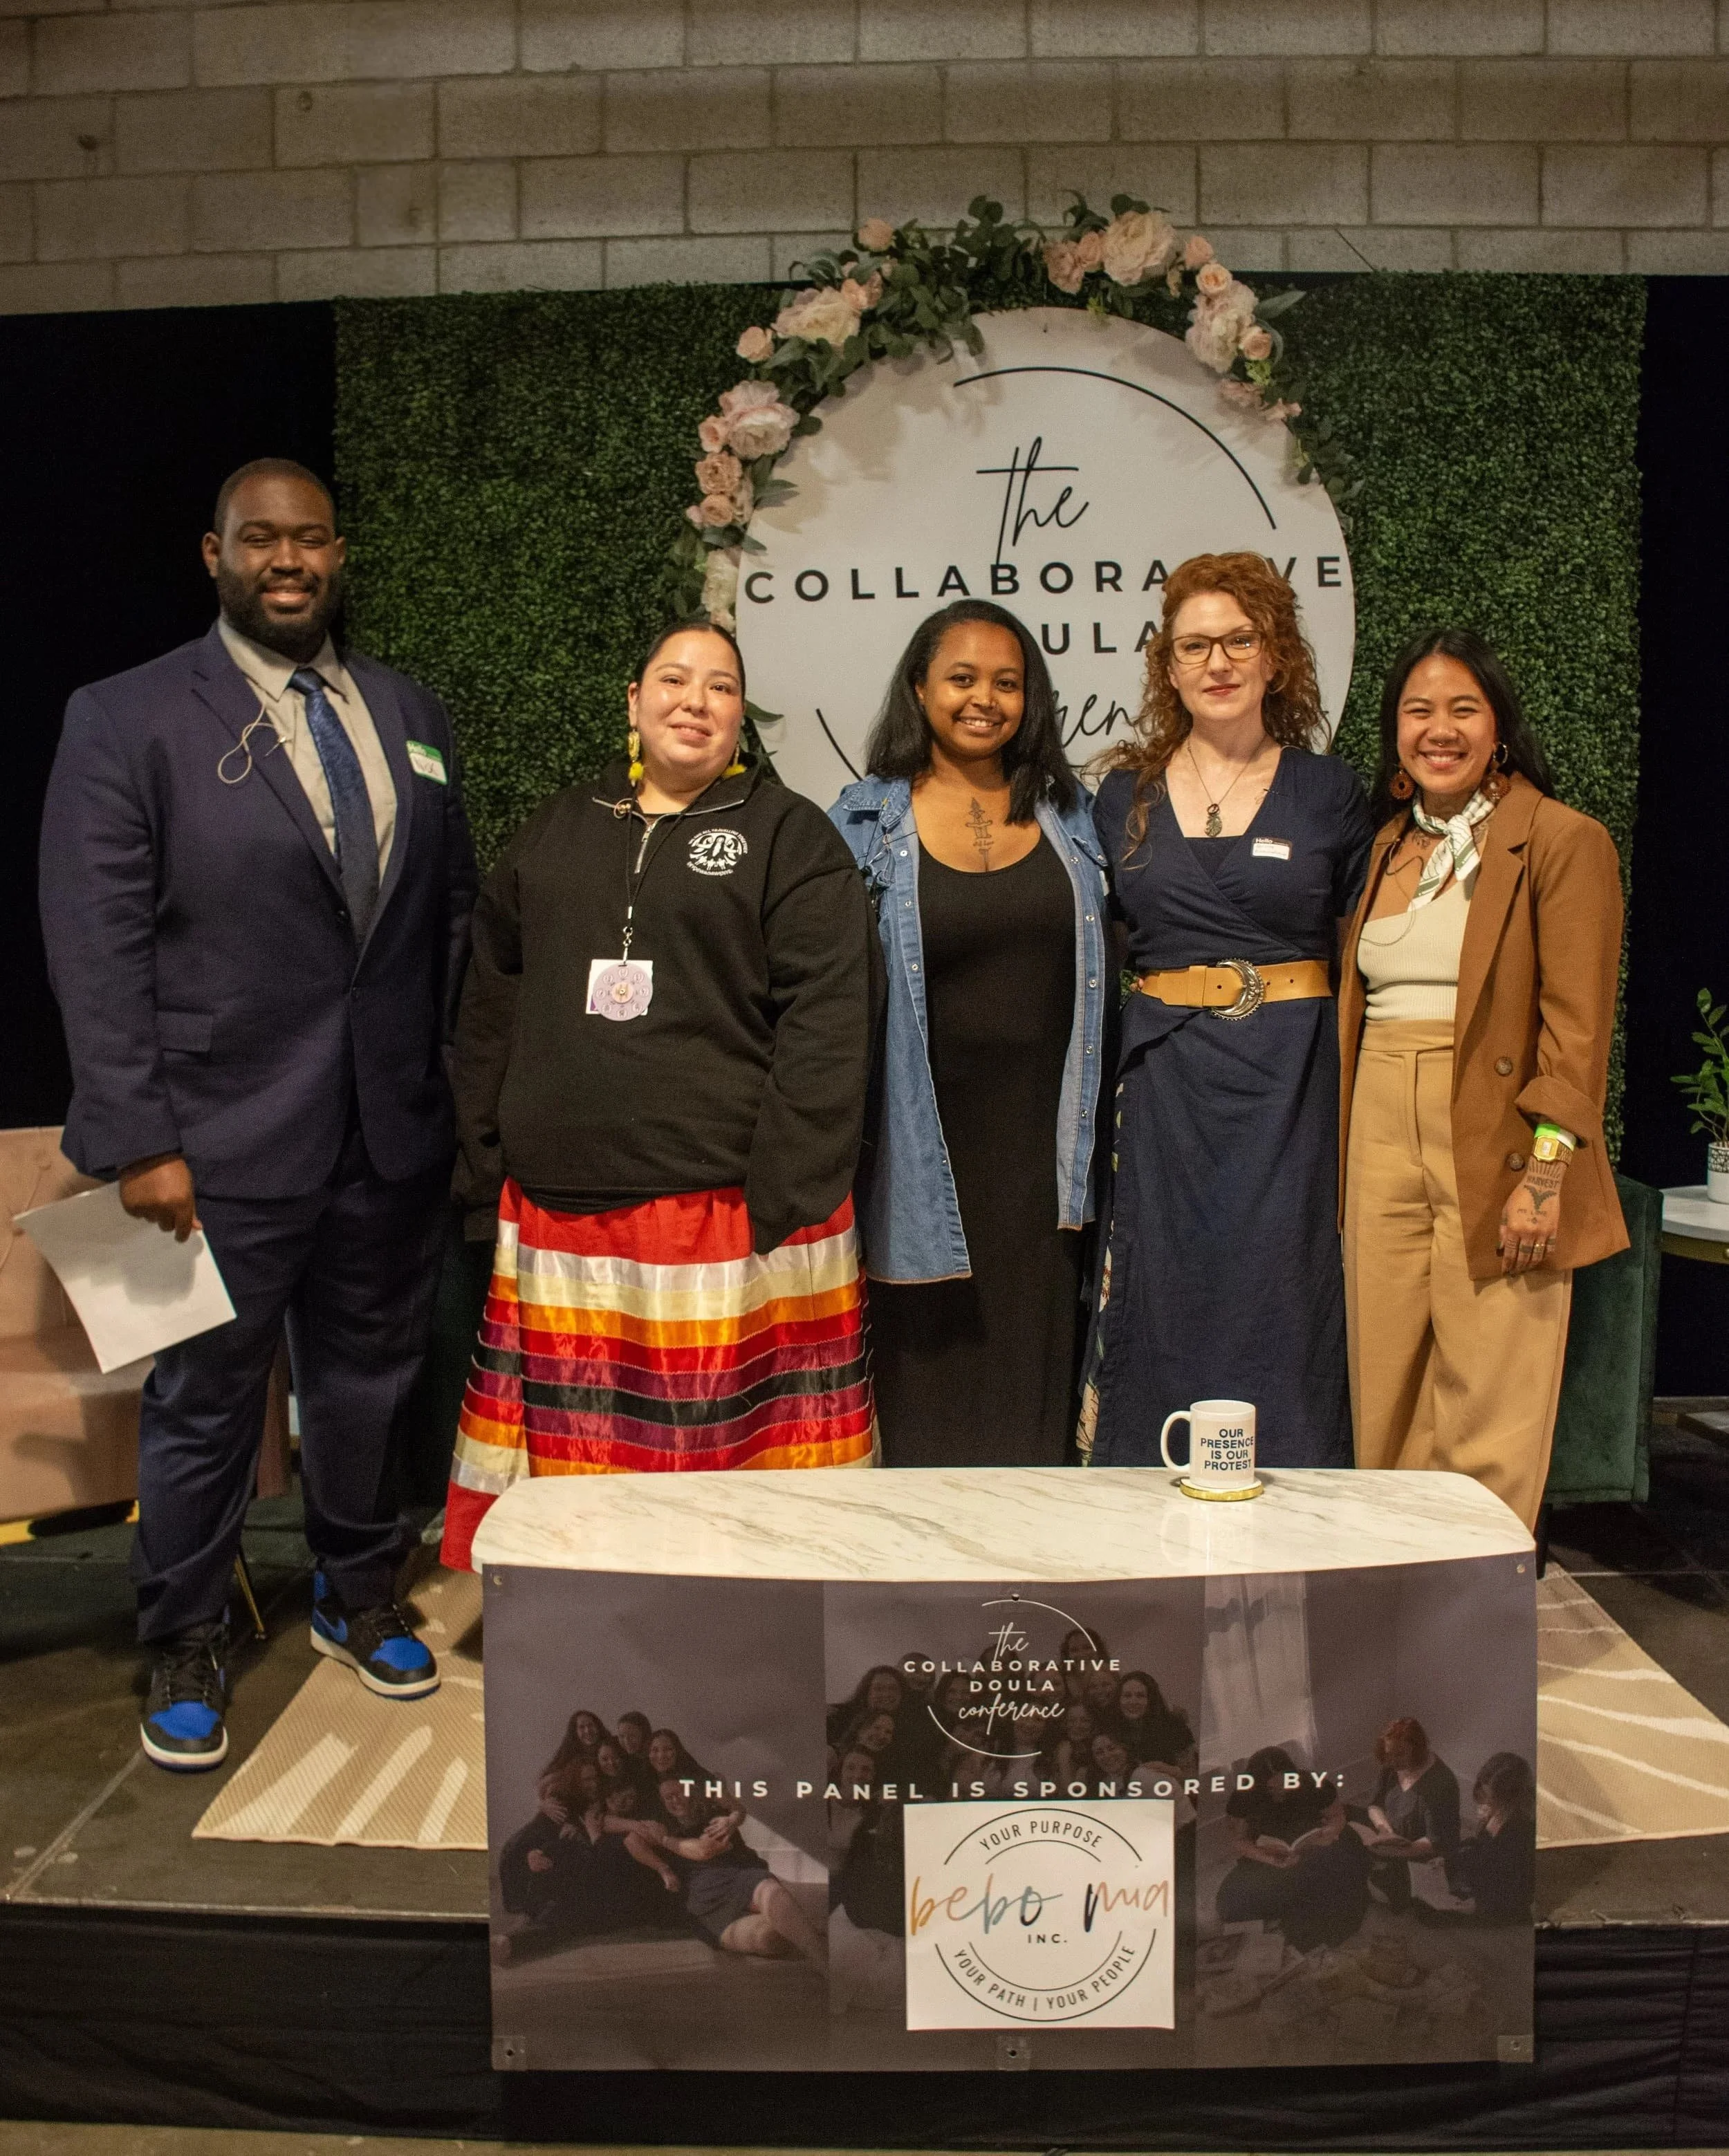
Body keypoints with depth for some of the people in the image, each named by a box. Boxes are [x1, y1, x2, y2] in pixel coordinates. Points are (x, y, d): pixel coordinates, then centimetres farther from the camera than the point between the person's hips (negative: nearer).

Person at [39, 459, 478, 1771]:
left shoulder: (411, 716, 10)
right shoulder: (128, 721, -5)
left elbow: (455, 911, 12)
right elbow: (97, 947, -9)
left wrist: (464, 1082, 6)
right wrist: (138, 1142, -14)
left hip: (396, 1133, 4)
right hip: (227, 1143, -4)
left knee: (368, 1379, 18)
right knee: (206, 1403, 10)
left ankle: (358, 1598, 40)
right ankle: (186, 1650, 32)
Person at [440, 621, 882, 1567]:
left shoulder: (790, 836, 4)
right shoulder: (554, 834, 18)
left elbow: (827, 1020, -6)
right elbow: (491, 1009, 18)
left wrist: (782, 1201, -13)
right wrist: (484, 1177, 10)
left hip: (728, 1205, -4)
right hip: (557, 1209, 4)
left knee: (729, 1454, 0)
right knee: (570, 1462, 7)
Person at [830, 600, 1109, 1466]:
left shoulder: (1067, 813, 10)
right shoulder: (868, 820, 1)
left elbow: (1098, 980, 14)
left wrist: (1091, 1145, 9)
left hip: (1040, 1144, 2)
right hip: (929, 1150, -2)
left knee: (1032, 1376, 8)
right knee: (931, 1380, 4)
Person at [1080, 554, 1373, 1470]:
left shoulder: (1329, 791, 4)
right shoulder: (1123, 798, 9)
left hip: (1290, 1084, -1)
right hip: (1163, 1089, 2)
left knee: (1276, 1305, 1)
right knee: (1164, 1303, 5)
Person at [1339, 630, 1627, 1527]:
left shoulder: (1564, 842, -4)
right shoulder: (1389, 848, 16)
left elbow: (1577, 1026, -9)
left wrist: (1546, 1171, -16)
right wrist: (1343, 1156, 13)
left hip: (1496, 1147, -6)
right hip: (1383, 1142, 6)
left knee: (1488, 1425, 0)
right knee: (1386, 1409, 11)